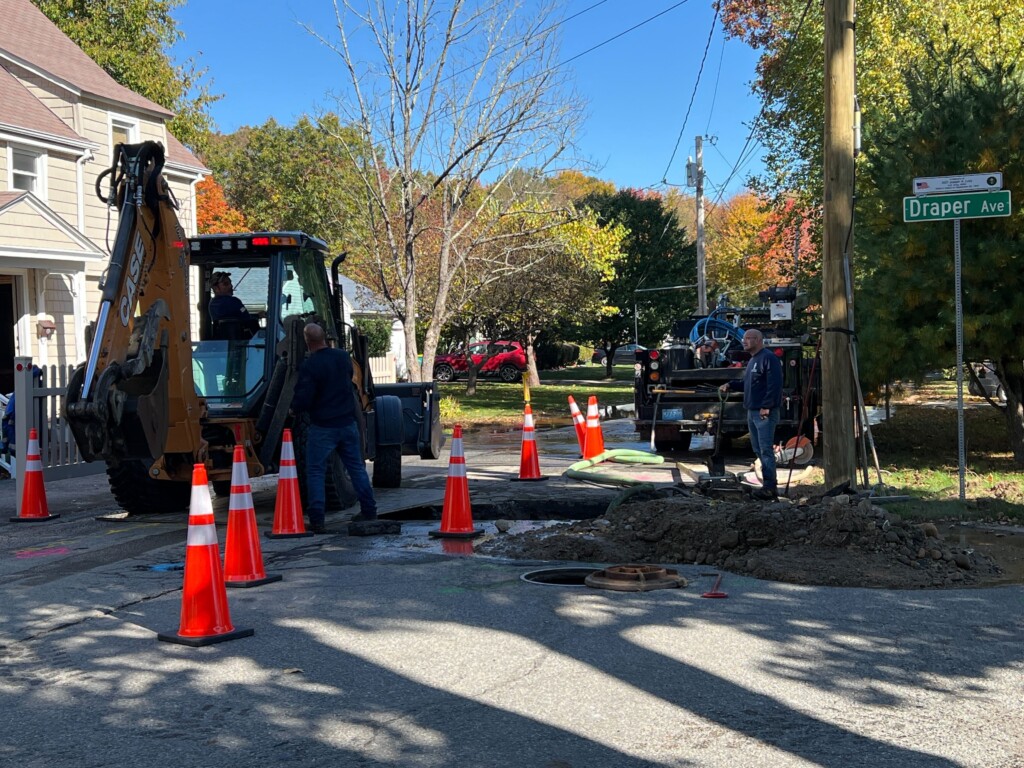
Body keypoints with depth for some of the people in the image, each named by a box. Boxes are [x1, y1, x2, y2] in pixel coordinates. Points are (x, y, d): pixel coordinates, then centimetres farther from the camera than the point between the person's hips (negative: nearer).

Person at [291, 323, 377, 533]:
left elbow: (302, 400, -17)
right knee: (357, 467, 16)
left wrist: (295, 407, 3)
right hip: (348, 423, 6)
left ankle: (317, 520, -2)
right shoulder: (343, 357, 2)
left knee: (315, 471, 3)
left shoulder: (309, 366, -17)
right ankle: (369, 511, 21)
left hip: (322, 427, -5)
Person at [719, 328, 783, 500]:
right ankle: (769, 485, 18)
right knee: (758, 449, 12)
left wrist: (766, 406, -23)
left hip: (765, 413, -10)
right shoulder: (753, 360, 19)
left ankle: (769, 487, -12)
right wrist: (730, 385, 10)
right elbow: (747, 383, 26)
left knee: (766, 449, -12)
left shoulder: (768, 357, -13)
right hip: (752, 412, 10)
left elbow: (774, 384, -20)